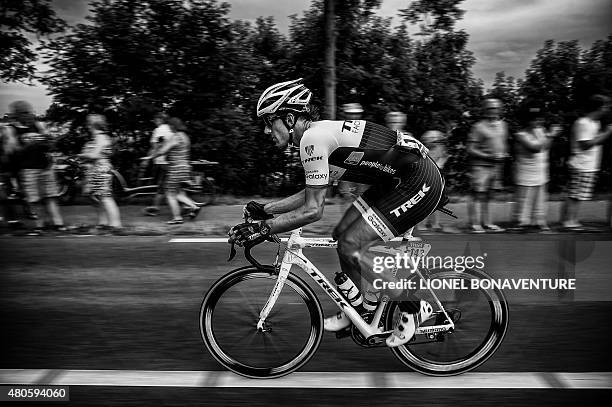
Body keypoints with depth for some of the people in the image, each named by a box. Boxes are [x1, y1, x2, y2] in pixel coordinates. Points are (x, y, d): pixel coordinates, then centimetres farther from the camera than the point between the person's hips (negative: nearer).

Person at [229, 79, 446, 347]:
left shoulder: (313, 137, -20)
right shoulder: (320, 132, 9)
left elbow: (313, 210, -22)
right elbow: (312, 193, 18)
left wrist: (263, 228, -18)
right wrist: (264, 209, 17)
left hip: (419, 183, -10)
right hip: (396, 180, 10)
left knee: (351, 247, -11)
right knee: (342, 234, 11)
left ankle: (413, 308, 7)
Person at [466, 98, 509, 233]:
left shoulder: (502, 125, 13)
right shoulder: (479, 127, -9)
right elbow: (471, 150, -11)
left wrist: (504, 154, 6)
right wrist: (488, 156, -18)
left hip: (496, 165, 6)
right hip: (481, 165, -6)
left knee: (487, 196, 11)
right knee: (478, 195, -7)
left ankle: (486, 223, 16)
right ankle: (475, 224, -2)